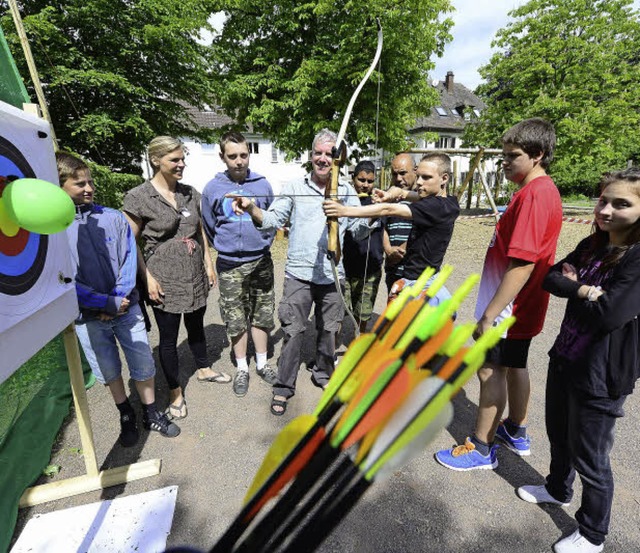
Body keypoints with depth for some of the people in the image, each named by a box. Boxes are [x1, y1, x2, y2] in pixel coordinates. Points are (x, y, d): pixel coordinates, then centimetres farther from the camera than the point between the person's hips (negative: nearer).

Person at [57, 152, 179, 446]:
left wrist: (120, 297, -12)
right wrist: (107, 303, -16)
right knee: (109, 371, 16)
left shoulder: (113, 217, -1)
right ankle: (126, 416, 39)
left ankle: (151, 413, 32)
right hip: (88, 317, -1)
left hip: (127, 308, 1)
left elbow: (130, 257, -1)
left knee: (144, 365, 10)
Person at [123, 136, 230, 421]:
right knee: (168, 338, 8)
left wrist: (208, 263, 9)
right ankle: (175, 392, 27)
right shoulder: (138, 197, -10)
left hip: (196, 276, 5)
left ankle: (204, 369, 44)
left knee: (196, 326, 21)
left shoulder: (190, 193, 5)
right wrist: (148, 277, -13)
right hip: (165, 280, -5)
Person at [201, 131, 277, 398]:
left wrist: (264, 243, 8)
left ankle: (262, 364, 29)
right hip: (230, 266, -1)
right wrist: (226, 249, 11)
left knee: (262, 315, 11)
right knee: (236, 320, 7)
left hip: (261, 261, 1)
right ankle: (242, 368, 26)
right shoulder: (212, 188, -2)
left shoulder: (262, 184, 1)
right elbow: (209, 227, 9)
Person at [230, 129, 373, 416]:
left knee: (329, 330, 17)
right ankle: (283, 387, 21)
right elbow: (272, 219, -5)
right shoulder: (294, 188, 1)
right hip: (299, 274, -2)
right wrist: (252, 208, -23)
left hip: (332, 274, 3)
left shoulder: (346, 191, 6)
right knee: (293, 331, 3)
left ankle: (323, 374, 40)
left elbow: (359, 229, 4)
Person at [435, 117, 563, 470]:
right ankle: (515, 433, 40)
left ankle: (481, 449, 19)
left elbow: (522, 264, -28)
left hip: (509, 308, -10)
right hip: (520, 307, 10)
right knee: (514, 365, 21)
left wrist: (489, 314, -25)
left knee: (490, 371, 2)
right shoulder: (541, 190, 11)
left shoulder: (535, 194, -21)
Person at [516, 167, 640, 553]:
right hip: (565, 357, 7)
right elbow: (550, 278, 2)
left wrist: (572, 288, -10)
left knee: (589, 456, 10)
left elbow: (609, 314, -27)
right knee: (559, 434, 25)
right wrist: (586, 291, -15)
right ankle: (558, 489, 51)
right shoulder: (591, 246, 4)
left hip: (602, 373, -7)